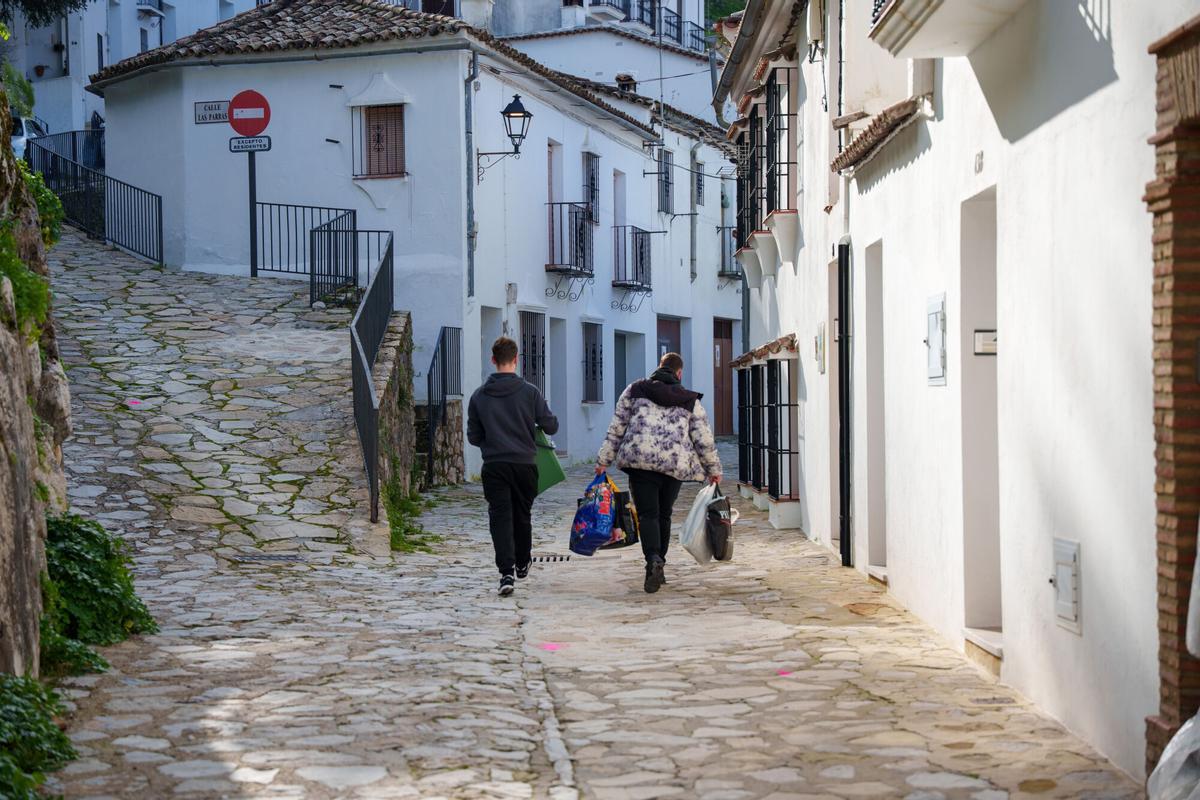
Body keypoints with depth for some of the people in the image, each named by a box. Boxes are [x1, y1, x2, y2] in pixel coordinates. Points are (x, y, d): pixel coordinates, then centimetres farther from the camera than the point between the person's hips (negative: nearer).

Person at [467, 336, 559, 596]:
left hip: (493, 466, 0)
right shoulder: (529, 392, -6)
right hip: (524, 464, 0)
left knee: (500, 517, -2)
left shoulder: (479, 396, 0)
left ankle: (507, 571, -18)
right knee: (522, 515, 18)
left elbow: (473, 437, 5)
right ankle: (523, 563, 37)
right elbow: (551, 426, -2)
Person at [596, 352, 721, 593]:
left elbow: (616, 429, 7)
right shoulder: (690, 401, 12)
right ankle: (658, 569, 21)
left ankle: (654, 560, -28)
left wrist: (604, 460, 11)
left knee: (648, 514, -4)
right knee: (664, 515, 15)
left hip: (640, 459, -1)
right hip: (676, 464, 2)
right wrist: (714, 469, 23)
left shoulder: (635, 390, 10)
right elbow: (705, 440, 11)